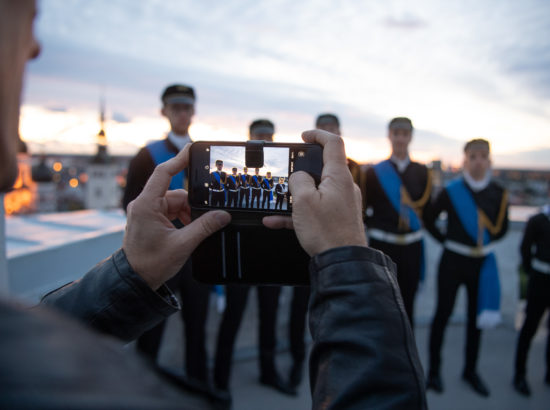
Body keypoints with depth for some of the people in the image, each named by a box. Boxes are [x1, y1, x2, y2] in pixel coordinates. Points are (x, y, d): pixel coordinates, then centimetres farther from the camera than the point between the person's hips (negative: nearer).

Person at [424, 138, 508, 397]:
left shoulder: (497, 193, 0)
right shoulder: (451, 191, -10)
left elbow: (501, 228, 13)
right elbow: (429, 220, 1)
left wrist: (485, 241, 4)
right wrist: (446, 240, -1)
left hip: (483, 263, 4)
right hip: (453, 261, -3)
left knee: (477, 317, 12)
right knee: (443, 314, 3)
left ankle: (470, 370, 30)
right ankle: (434, 370, 18)